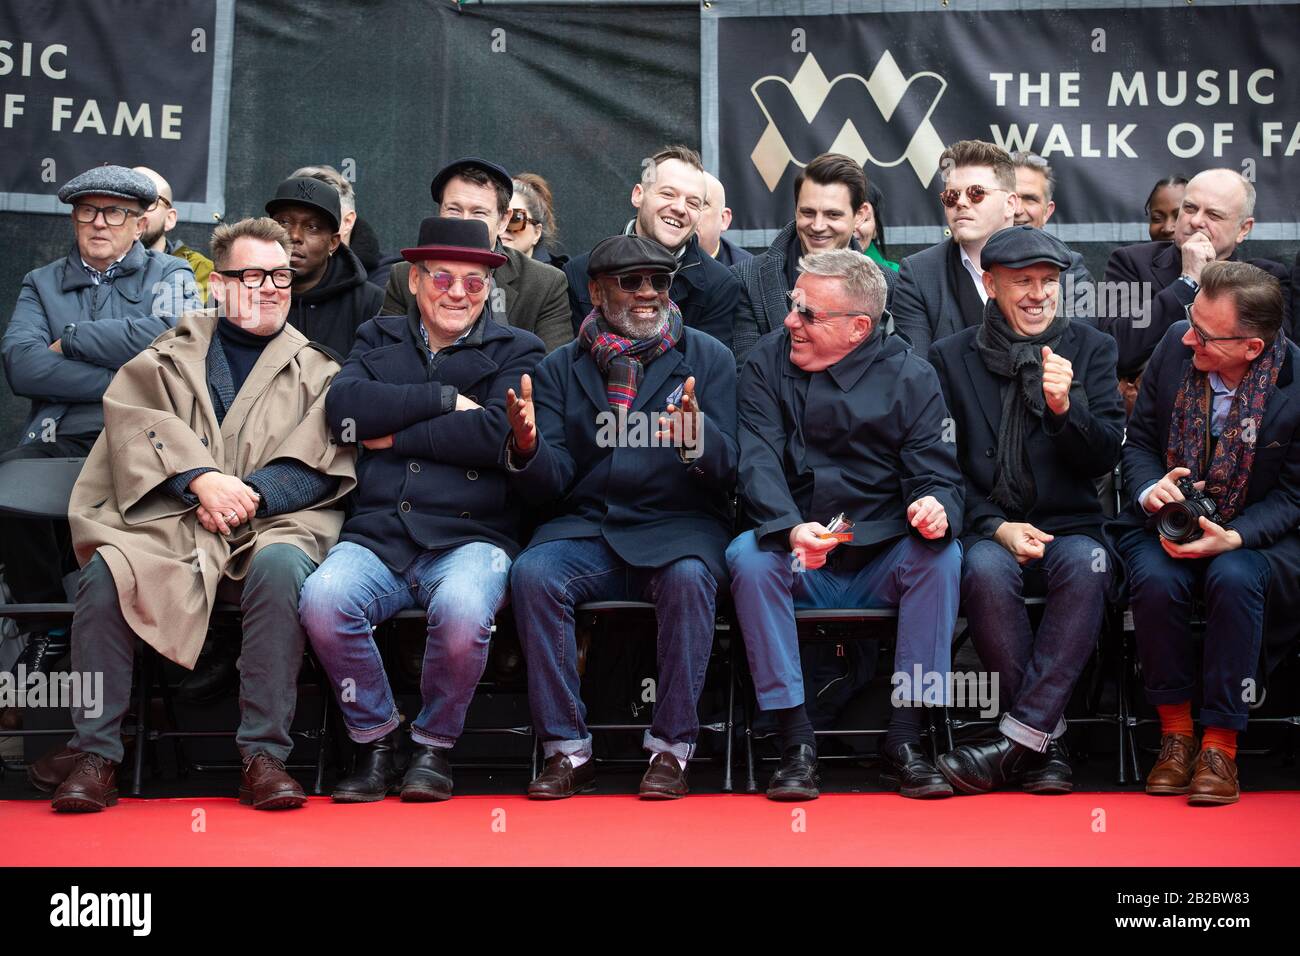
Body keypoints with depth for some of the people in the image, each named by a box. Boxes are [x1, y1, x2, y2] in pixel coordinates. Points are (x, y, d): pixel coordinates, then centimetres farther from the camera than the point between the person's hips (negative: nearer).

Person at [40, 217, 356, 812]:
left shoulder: (316, 371, 18)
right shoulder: (172, 355, 20)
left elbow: (322, 466, 4)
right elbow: (134, 419, 2)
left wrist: (251, 494, -13)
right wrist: (201, 479, -15)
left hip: (272, 523, -1)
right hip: (169, 522, 1)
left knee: (281, 566, -35)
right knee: (105, 571, -28)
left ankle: (263, 754, -29)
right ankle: (95, 754, -19)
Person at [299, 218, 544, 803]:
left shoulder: (515, 351, 13)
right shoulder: (379, 340, 21)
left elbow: (495, 434, -8)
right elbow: (343, 407, -1)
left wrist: (393, 435, -3)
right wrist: (445, 399, -4)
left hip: (469, 539, -2)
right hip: (376, 538, 2)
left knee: (462, 609, -35)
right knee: (323, 597, -30)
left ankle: (434, 746, -5)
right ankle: (376, 740, -4)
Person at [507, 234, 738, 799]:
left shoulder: (707, 358, 7)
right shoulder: (561, 368, 11)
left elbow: (726, 471, -2)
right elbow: (551, 486, 4)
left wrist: (696, 435, -25)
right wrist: (526, 446, -19)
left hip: (678, 526, -1)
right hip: (586, 528, 2)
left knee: (689, 579, -33)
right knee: (532, 572, -27)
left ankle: (671, 748, -20)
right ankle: (567, 751, -18)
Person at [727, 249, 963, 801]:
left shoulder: (909, 375, 1)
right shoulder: (766, 364, 1)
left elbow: (936, 472, -4)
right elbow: (756, 462, -12)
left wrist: (937, 508, -30)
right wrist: (790, 530, -31)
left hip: (883, 562, 0)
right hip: (794, 556, 0)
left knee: (941, 555, -28)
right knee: (748, 556, -30)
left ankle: (904, 740, -19)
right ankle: (796, 742, -24)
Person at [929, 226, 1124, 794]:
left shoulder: (1092, 349, 9)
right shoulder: (950, 357, 8)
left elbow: (1104, 458, 3)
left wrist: (1065, 406, -16)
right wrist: (997, 526, -10)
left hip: (1068, 528, 1)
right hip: (987, 529, 0)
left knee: (1085, 564, -34)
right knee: (985, 570, -34)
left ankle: (1017, 739, -30)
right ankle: (1047, 738, -22)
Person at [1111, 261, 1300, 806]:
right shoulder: (1175, 345, -7)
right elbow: (1139, 440, 5)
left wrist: (1232, 537, -25)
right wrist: (1150, 491, -16)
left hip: (1254, 534, -2)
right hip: (1165, 524, 2)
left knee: (1234, 578, -35)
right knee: (1156, 580, -30)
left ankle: (1220, 745, -19)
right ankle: (1175, 732, -10)